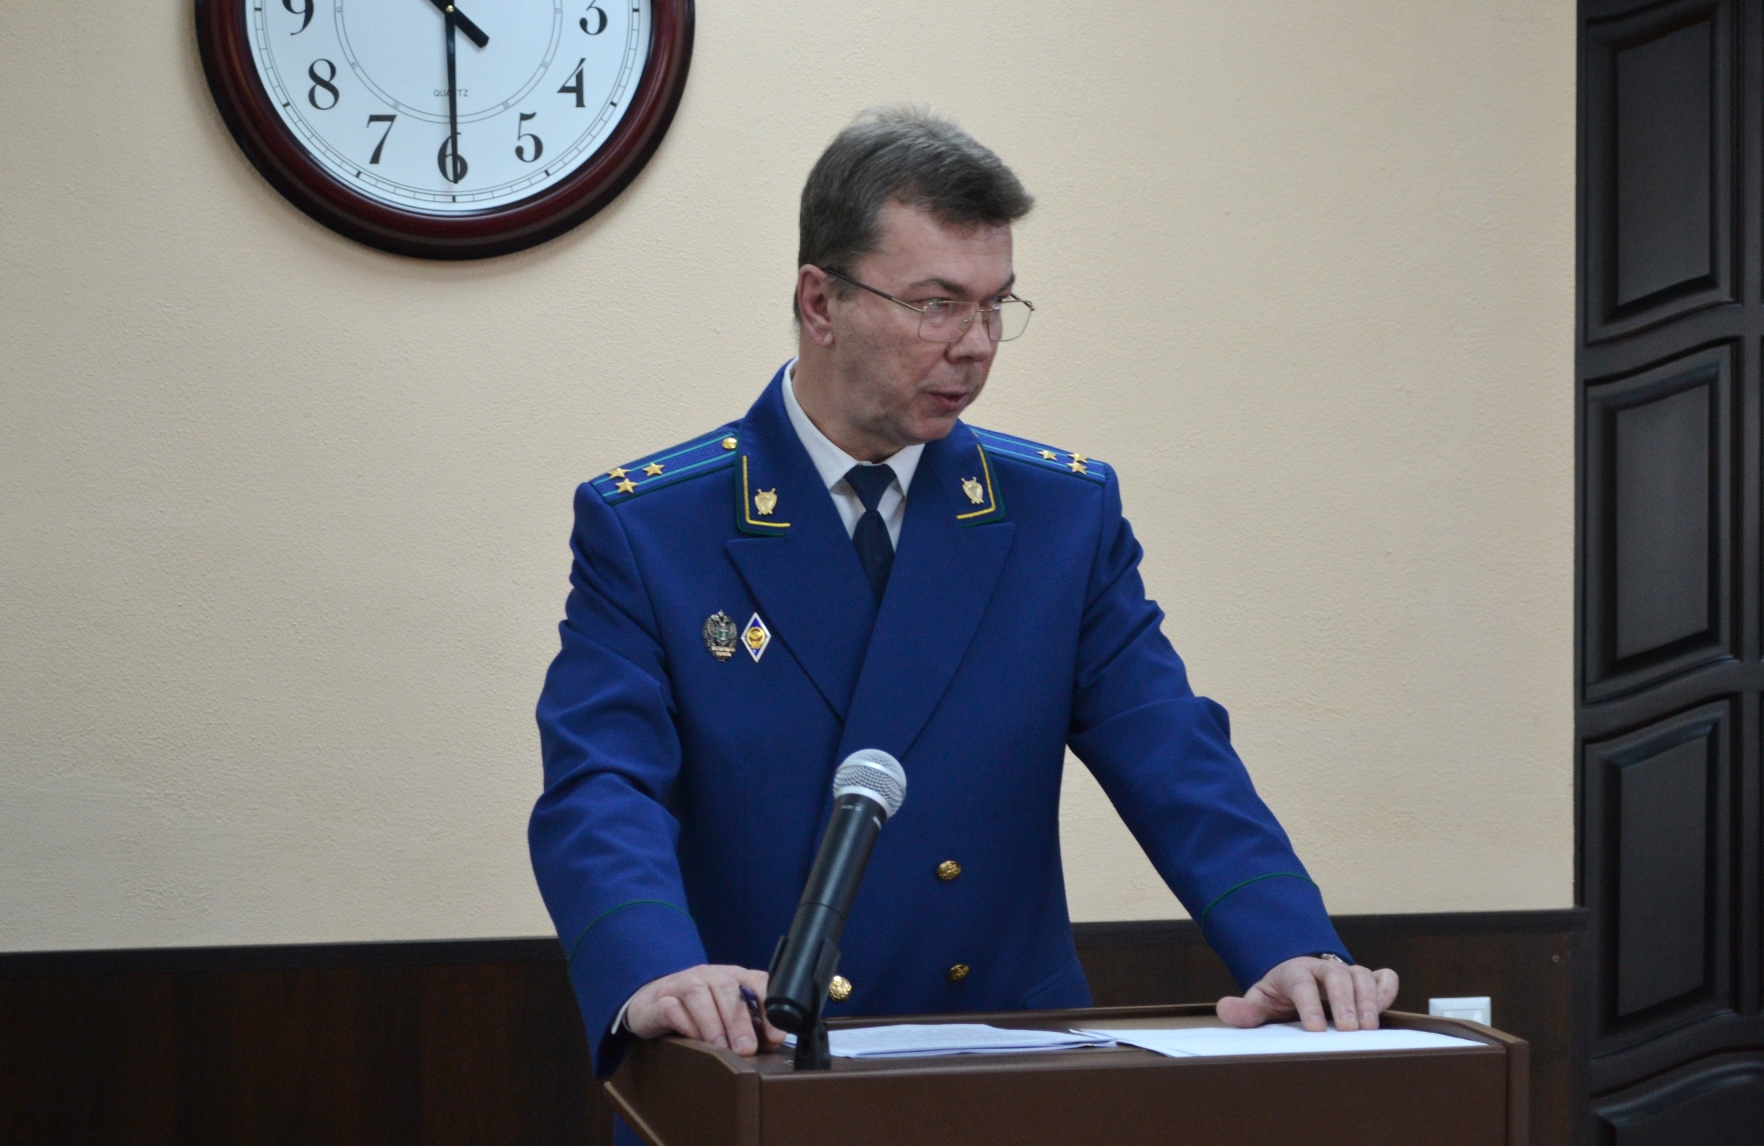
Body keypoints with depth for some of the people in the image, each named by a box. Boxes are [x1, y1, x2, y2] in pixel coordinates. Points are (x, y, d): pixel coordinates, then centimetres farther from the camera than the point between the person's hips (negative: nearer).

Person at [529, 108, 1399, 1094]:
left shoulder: (1067, 514, 7)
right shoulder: (645, 529, 0)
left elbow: (1174, 762, -1)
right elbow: (599, 791, -11)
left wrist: (1292, 951, -19)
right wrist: (656, 973, -32)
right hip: (756, 1067, -1)